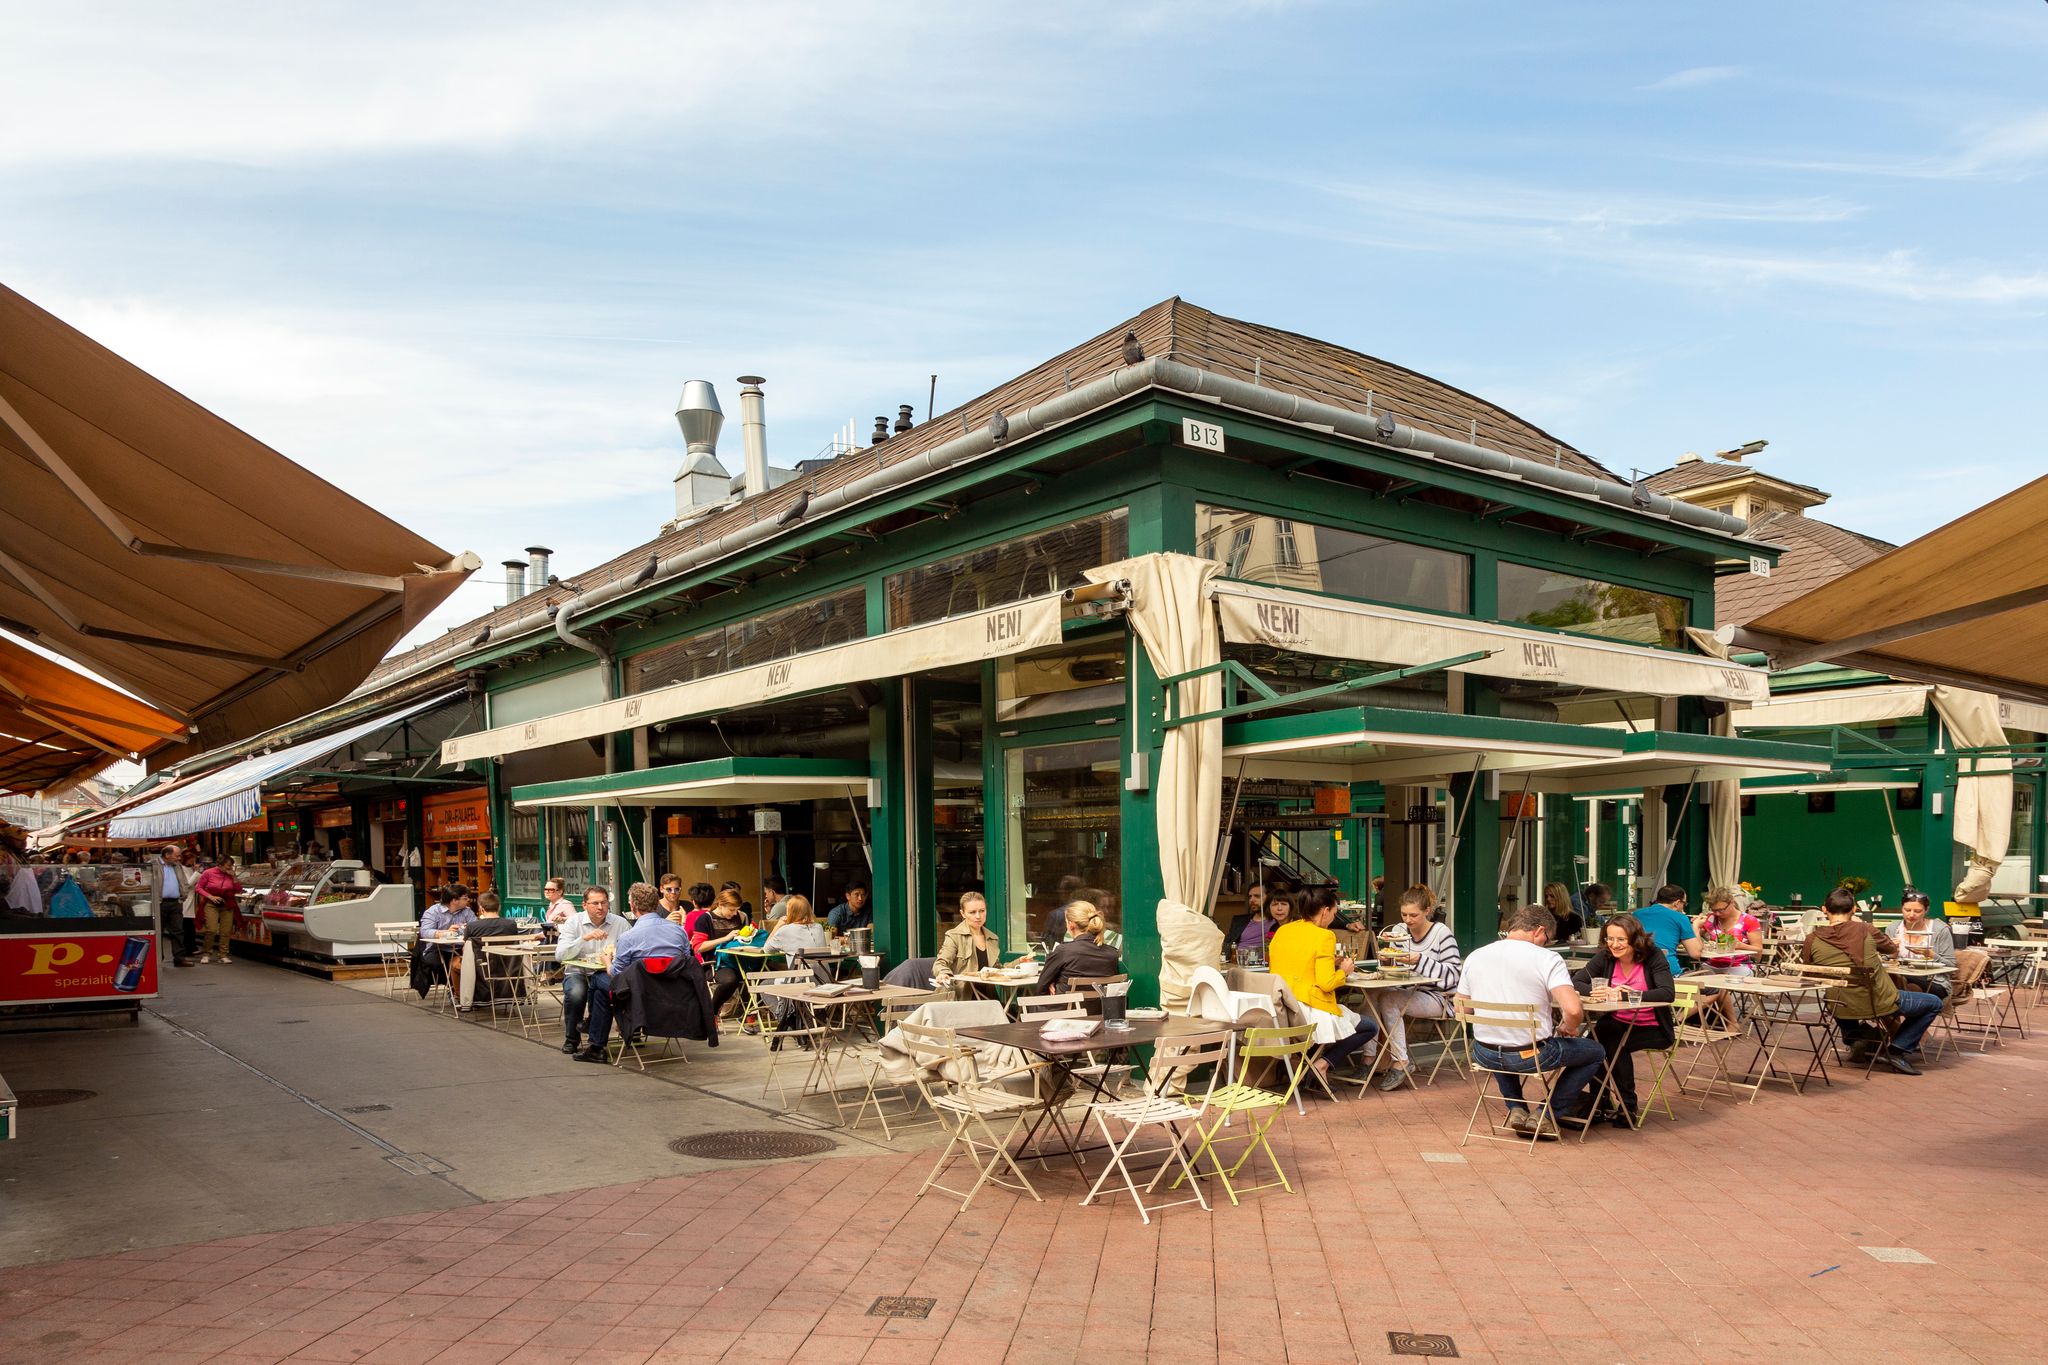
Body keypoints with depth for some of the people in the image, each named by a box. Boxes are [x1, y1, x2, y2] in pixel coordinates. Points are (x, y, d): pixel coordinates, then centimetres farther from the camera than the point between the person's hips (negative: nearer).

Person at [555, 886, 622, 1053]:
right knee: (575, 993, -33)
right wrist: (585, 938, -21)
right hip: (577, 971, 0)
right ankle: (571, 1039, -4)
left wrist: (613, 957, -25)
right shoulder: (574, 922, 1)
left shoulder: (620, 923, 2)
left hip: (606, 973, 0)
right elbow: (560, 955, -11)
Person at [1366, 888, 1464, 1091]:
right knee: (1372, 994, -20)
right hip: (1409, 994, 6)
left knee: (1388, 999, -28)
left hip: (1437, 997, -6)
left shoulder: (1442, 934, -9)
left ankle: (1401, 1065, -23)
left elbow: (1452, 974, -17)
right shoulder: (1400, 931, 8)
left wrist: (1419, 961, -26)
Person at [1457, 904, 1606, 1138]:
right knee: (1595, 1052, 20)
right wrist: (1566, 1028, 0)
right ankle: (1546, 1115, 17)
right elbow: (1573, 1011, -22)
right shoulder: (1547, 959, -11)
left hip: (1484, 1055, 5)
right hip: (1530, 1056, -5)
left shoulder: (1474, 957, 3)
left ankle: (1517, 1109, 26)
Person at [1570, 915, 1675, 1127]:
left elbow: (1668, 993, -24)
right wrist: (1598, 992, -27)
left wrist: (1629, 994, -34)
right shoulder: (1605, 957, -1)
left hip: (1652, 1029, -4)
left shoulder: (1653, 957, -11)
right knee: (1595, 1035, -27)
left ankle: (1628, 1107, -12)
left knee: (1615, 1043, -30)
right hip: (1617, 1023, 4)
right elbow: (1576, 982, -5)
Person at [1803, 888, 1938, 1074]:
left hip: (1842, 1009, 3)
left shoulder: (1813, 940, -9)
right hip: (1879, 1004, -3)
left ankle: (1854, 1041, 20)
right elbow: (1892, 948, 12)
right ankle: (1898, 1051, 9)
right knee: (1934, 1003, 18)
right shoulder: (1865, 931, -10)